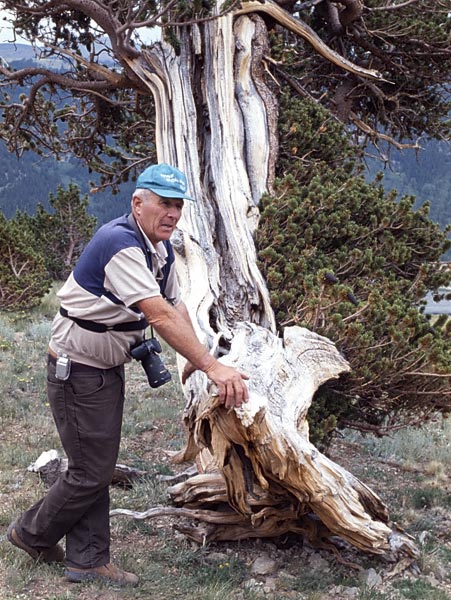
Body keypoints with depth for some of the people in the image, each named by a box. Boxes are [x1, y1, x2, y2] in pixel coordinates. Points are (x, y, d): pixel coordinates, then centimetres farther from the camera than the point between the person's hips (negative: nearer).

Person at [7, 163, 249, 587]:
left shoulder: (161, 249, 5)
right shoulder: (119, 243, -27)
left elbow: (176, 307, 12)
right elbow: (160, 317, -34)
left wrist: (193, 361, 2)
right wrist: (213, 367, -34)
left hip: (108, 368, 9)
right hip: (77, 371, -9)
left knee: (98, 468, 13)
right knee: (90, 471, 0)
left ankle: (87, 562, 23)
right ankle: (31, 533, 23)